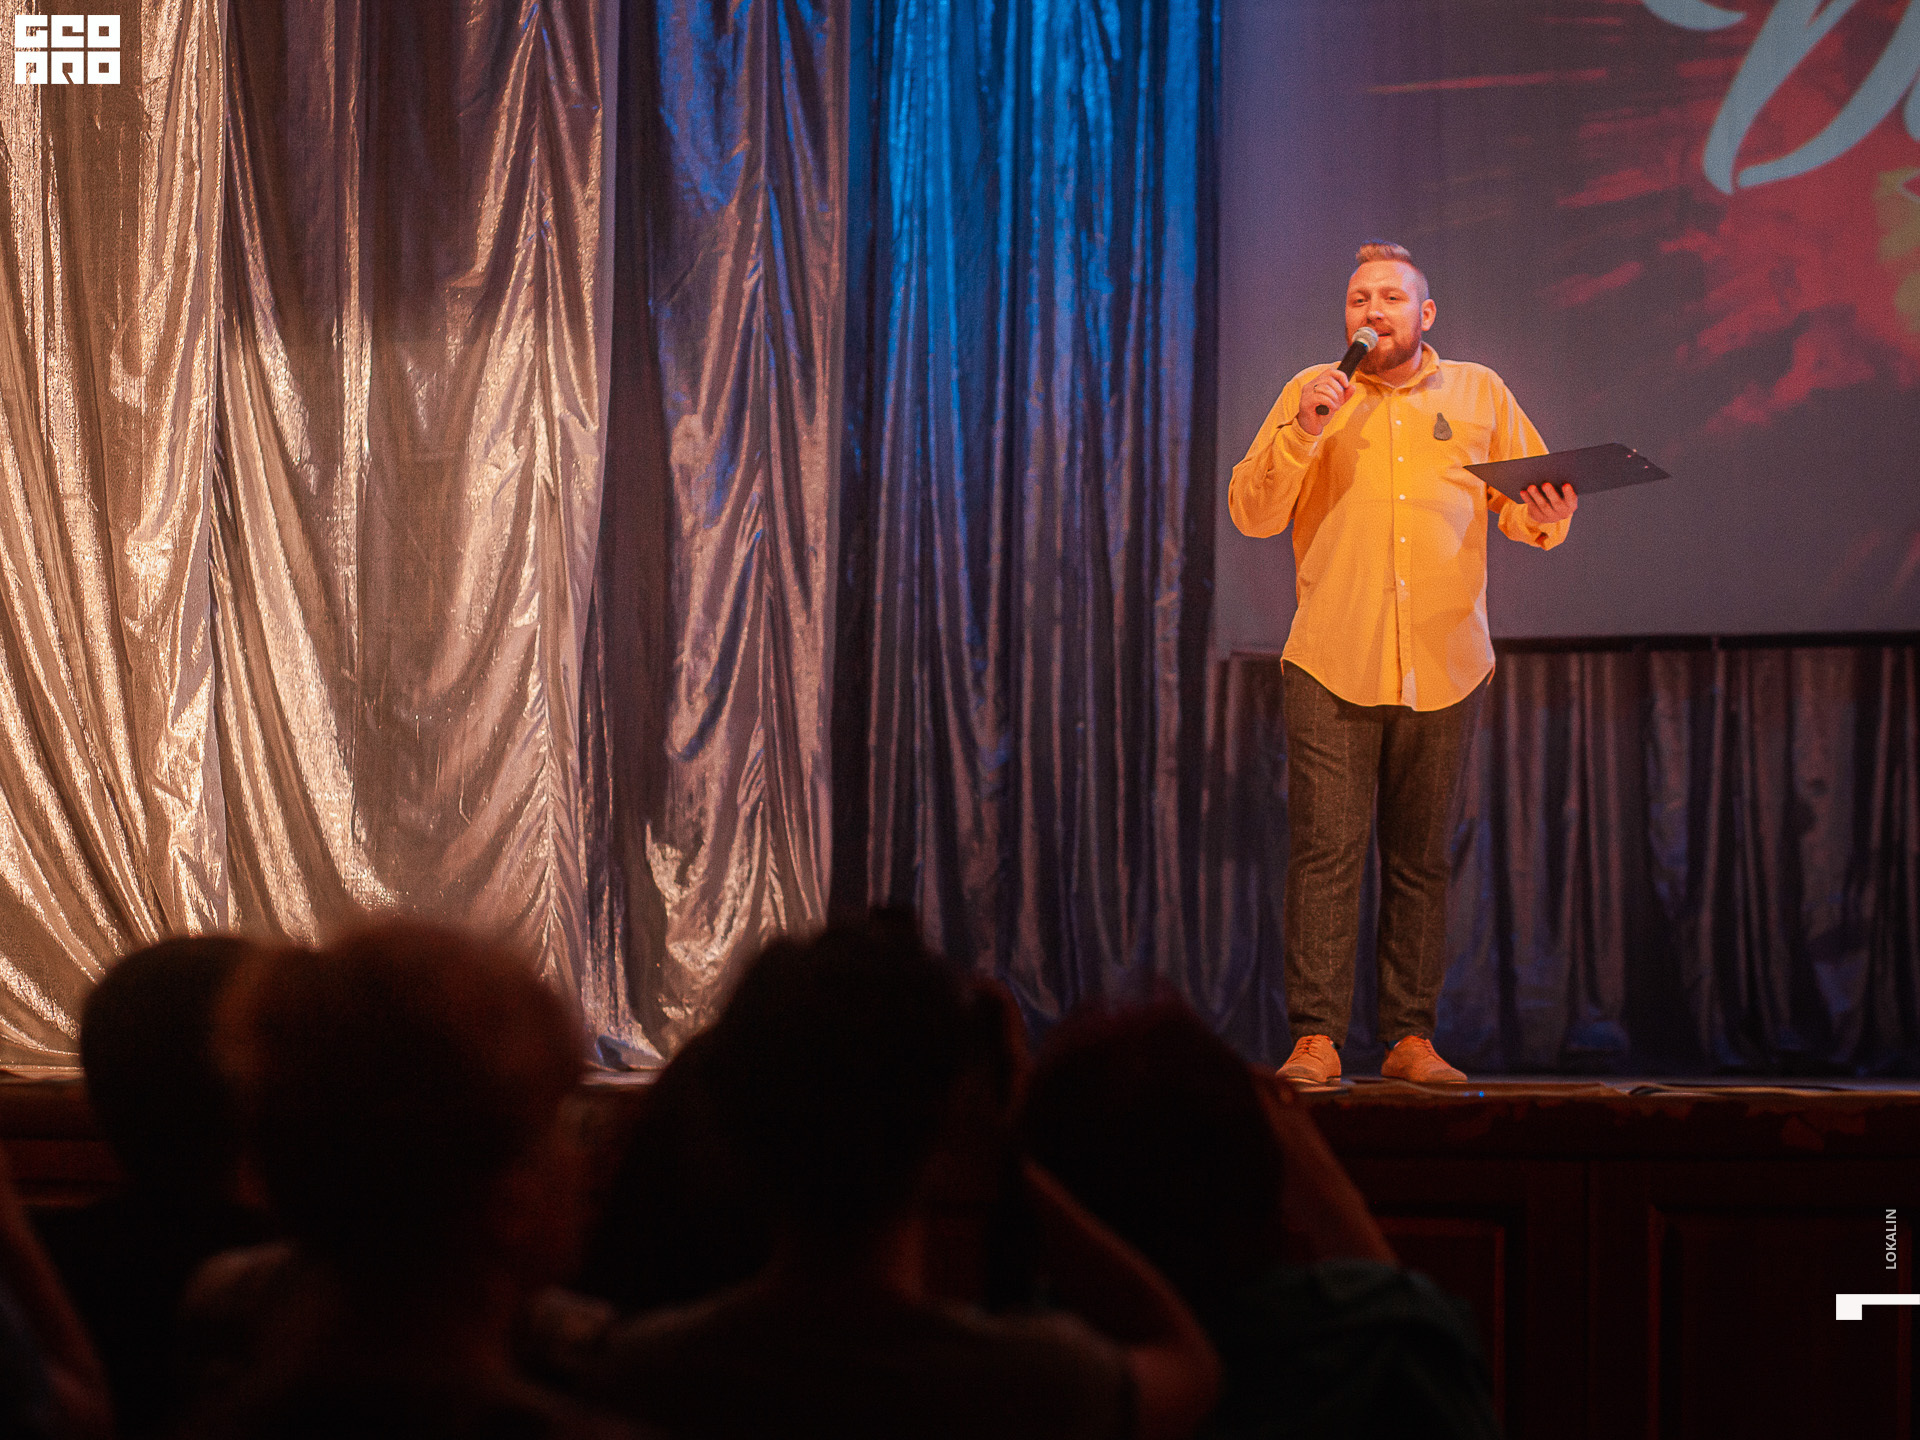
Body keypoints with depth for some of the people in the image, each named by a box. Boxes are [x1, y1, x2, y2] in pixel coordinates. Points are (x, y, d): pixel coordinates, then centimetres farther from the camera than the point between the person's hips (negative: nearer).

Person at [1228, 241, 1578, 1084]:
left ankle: (1410, 1039, 10)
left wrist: (1546, 518, -9)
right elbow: (1251, 514, 2)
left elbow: (1523, 510, 14)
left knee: (1420, 859, 5)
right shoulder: (1311, 392, 8)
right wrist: (1302, 432, -12)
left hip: (1444, 667, 2)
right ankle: (1315, 1039, -7)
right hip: (1333, 665, -1)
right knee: (1326, 851, -8)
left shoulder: (1479, 395, 12)